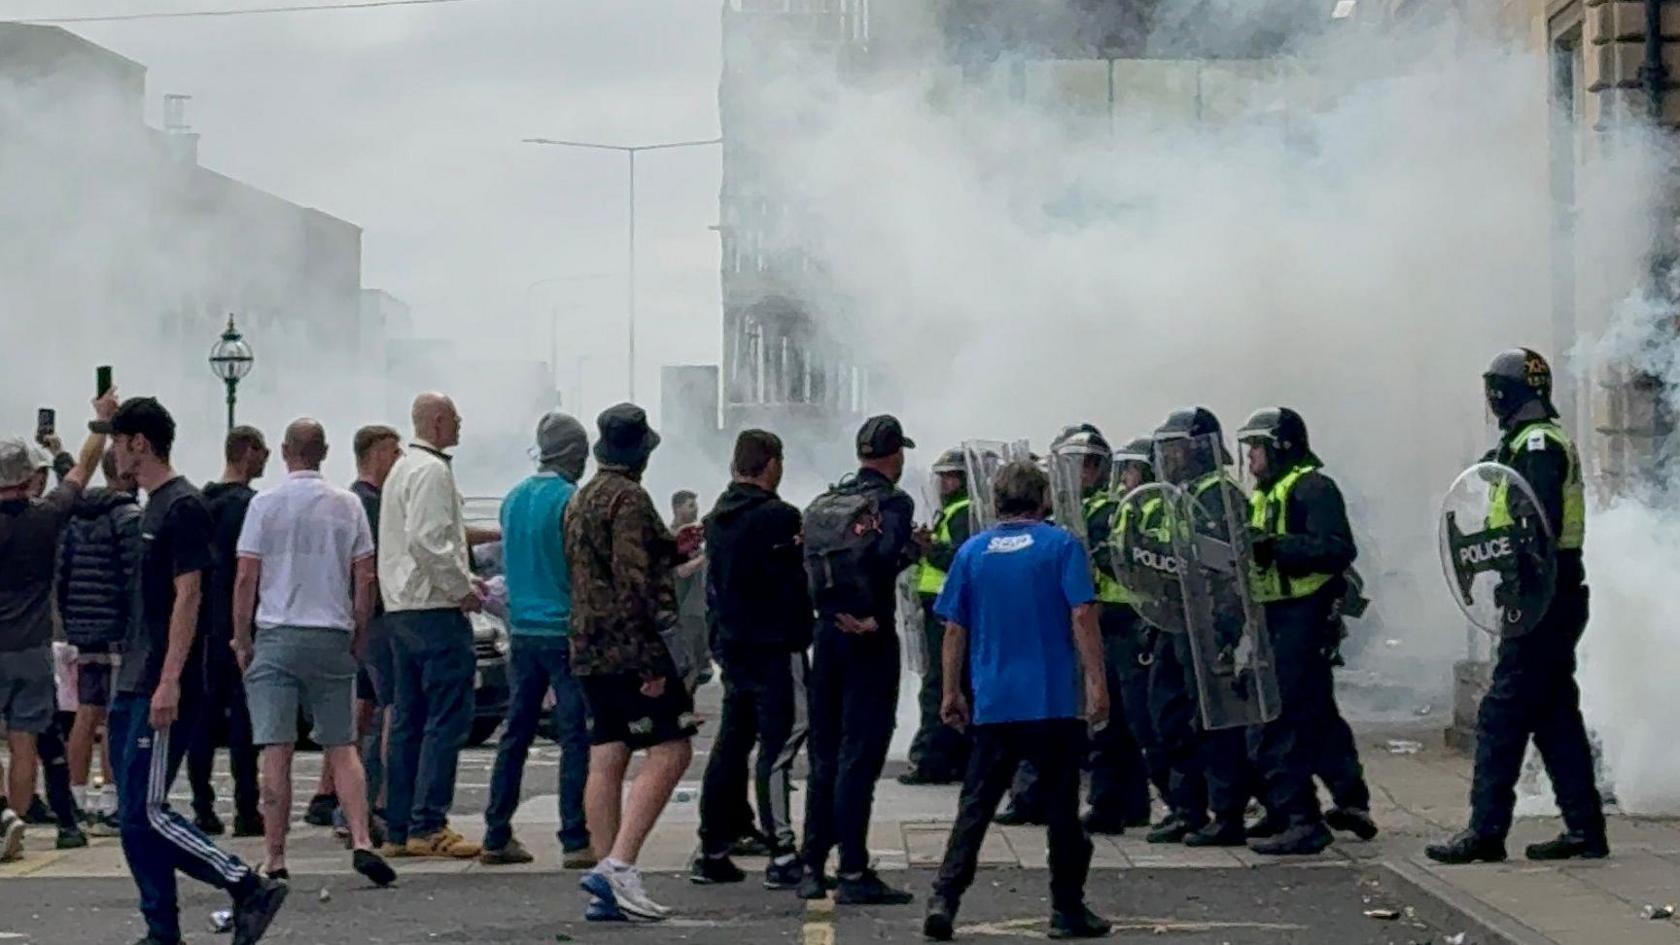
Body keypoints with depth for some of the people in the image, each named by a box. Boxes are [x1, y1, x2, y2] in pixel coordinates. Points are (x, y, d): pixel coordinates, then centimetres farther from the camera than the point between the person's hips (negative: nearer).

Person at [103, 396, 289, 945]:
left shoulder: (183, 507, -12)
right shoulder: (152, 506, 17)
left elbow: (188, 598, -18)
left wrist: (168, 682, -23)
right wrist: (133, 678, 19)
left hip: (160, 692, -10)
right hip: (132, 687, 10)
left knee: (145, 815, -10)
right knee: (135, 816, 8)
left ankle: (251, 889, -4)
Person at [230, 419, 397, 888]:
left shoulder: (265, 504, -2)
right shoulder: (348, 505, 4)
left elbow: (246, 578, -3)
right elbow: (365, 580, 4)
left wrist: (242, 640, 6)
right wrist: (358, 638, 13)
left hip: (277, 637, -2)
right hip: (332, 637, 2)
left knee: (276, 752, -1)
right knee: (342, 748, 7)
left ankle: (275, 859, 1)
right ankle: (362, 842, -6)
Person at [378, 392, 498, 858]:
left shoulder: (403, 468, 19)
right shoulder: (432, 471, -12)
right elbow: (427, 541, -22)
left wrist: (459, 577, 23)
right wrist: (461, 589, -14)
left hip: (401, 608, 10)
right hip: (435, 611, -10)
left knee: (408, 722, 11)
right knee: (447, 719, -8)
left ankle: (399, 829, 13)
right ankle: (428, 827, -11)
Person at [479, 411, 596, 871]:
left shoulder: (513, 499, 11)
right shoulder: (571, 500, -11)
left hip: (522, 630, 7)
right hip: (564, 630, -7)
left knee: (515, 735, 11)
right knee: (574, 737, -3)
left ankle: (497, 837, 14)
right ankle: (575, 841, -4)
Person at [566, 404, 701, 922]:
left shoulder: (580, 500, 17)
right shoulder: (629, 498, -12)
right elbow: (633, 582, -19)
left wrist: (671, 551, 28)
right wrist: (651, 661, -20)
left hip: (589, 649, 9)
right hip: (629, 646, -9)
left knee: (606, 760, 7)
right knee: (670, 750, -8)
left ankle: (607, 890, 6)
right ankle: (618, 865, -18)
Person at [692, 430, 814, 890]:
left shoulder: (717, 519, 11)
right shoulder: (778, 517, -15)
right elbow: (798, 581, -16)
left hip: (732, 645, 8)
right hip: (775, 647, -8)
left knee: (730, 745, 13)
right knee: (779, 744, -6)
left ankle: (713, 851, 16)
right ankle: (782, 856, -8)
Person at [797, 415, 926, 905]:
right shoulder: (893, 501, -8)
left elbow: (813, 561, 8)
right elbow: (885, 556, -25)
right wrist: (877, 618, -15)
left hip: (828, 631, 7)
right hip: (869, 640, -6)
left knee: (824, 755, 13)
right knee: (859, 755, -5)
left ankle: (813, 869, 16)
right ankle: (854, 874, -4)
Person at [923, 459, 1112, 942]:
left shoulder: (972, 552, 7)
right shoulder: (1060, 545, -2)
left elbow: (954, 630, 8)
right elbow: (1082, 616, -10)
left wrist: (951, 692, 15)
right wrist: (1098, 683, -8)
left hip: (993, 703, 2)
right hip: (1055, 700, -2)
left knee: (976, 805, 7)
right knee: (1061, 807, 7)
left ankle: (944, 899, -2)